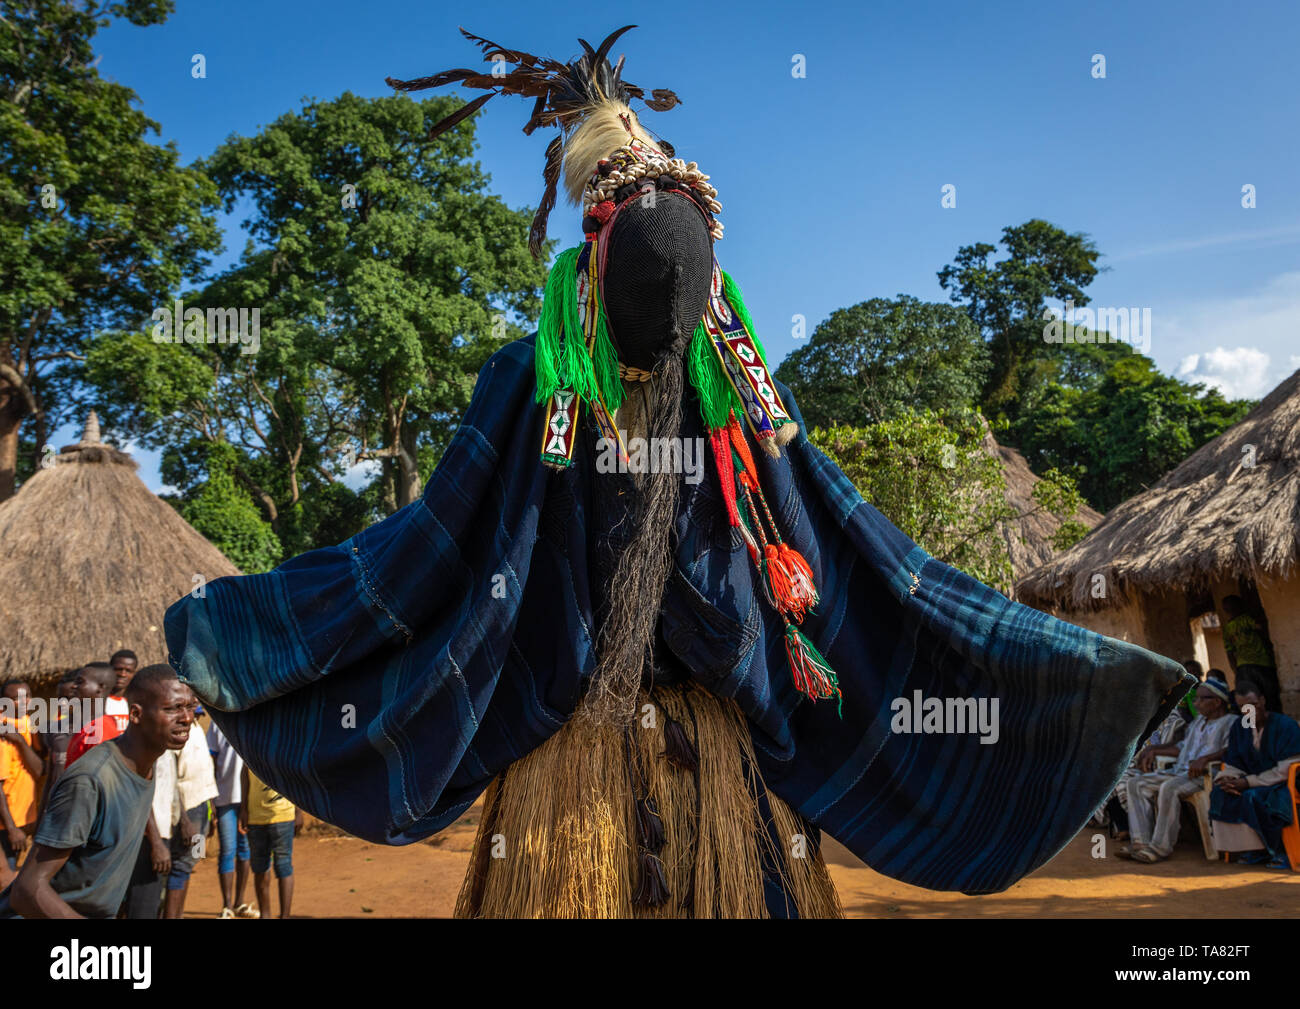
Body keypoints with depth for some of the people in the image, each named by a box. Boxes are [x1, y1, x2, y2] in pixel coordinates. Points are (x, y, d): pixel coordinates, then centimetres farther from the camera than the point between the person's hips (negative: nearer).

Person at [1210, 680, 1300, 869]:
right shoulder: (1239, 726, 8)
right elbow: (1232, 764, 9)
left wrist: (1248, 782, -21)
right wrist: (1228, 779, -15)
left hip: (1282, 785, -6)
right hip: (1254, 782, 6)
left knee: (1253, 798, -34)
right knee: (1221, 794, -20)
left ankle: (1279, 851, -15)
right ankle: (1255, 848, -12)